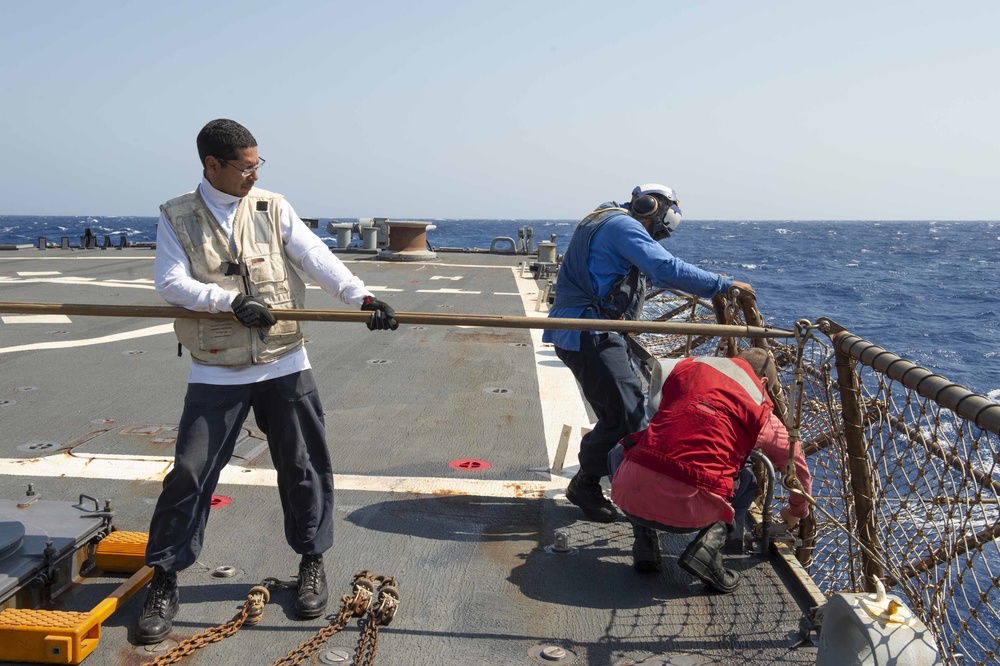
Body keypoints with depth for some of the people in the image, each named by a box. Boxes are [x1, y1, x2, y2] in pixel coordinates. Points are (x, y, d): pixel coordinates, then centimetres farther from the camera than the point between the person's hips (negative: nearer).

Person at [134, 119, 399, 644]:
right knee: (189, 473, 0)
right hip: (216, 373, -1)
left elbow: (316, 259, -7)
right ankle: (163, 582, 17)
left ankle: (311, 561, 29)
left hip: (284, 365, 2)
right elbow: (171, 283, -9)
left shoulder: (273, 207, 3)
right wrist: (229, 301, -23)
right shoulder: (177, 218, 1)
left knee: (304, 467, 9)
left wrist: (360, 296, -22)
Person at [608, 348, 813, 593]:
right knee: (747, 481, 30)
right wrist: (797, 512, 48)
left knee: (619, 452, 37)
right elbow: (797, 466, 26)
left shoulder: (685, 367, 18)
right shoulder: (760, 409, 12)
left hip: (628, 493, 1)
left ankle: (645, 541, 21)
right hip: (688, 512, -1)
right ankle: (708, 545, 6)